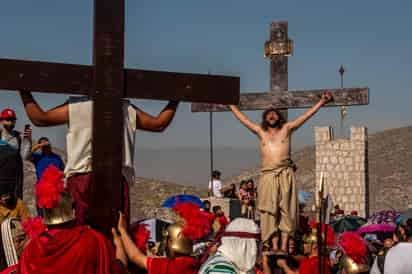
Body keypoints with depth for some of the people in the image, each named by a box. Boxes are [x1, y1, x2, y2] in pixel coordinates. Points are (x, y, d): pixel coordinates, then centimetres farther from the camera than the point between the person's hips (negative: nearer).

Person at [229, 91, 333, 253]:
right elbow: (242, 118, 24)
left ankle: (284, 246, -3)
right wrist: (231, 105, 29)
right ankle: (274, 246, -1)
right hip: (268, 176, 1)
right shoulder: (260, 132, 17)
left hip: (286, 174, -1)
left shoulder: (286, 129, 13)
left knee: (286, 210, -4)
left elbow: (306, 116, 12)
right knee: (270, 211, -3)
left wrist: (321, 102, 8)